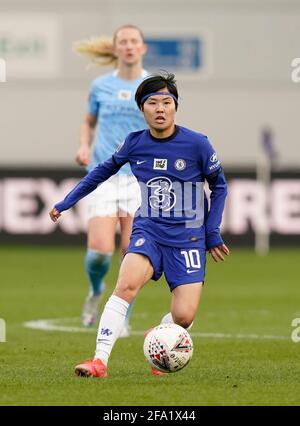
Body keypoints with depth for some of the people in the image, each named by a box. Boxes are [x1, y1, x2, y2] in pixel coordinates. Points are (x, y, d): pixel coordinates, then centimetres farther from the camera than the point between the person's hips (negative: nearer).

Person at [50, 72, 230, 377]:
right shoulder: (135, 143, -1)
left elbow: (218, 186, 8)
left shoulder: (197, 144, -8)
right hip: (148, 230, 1)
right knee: (127, 283, -28)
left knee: (184, 316, -13)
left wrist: (213, 234, 5)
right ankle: (99, 361, -27)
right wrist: (66, 202, 20)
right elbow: (105, 170, 19)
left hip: (188, 236, -1)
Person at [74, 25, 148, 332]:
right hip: (103, 176, 0)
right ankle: (95, 291, 20)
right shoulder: (101, 86, 7)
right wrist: (84, 146, 3)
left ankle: (122, 318, 10)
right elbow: (89, 122, 22)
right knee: (99, 250, -13)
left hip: (140, 178, 0)